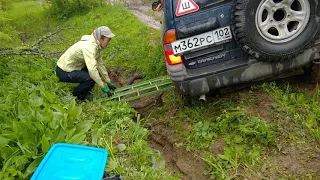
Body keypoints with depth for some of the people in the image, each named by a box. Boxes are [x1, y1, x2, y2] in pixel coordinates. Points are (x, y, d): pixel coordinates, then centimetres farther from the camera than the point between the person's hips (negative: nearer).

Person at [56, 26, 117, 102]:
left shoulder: (97, 45, 0)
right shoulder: (90, 46, -29)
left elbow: (100, 64, 6)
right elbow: (92, 69, -37)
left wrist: (109, 82, 7)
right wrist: (103, 87, -29)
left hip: (73, 67, 9)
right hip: (64, 72, -9)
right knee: (90, 79, -25)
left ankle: (83, 93, 16)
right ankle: (74, 96, 0)